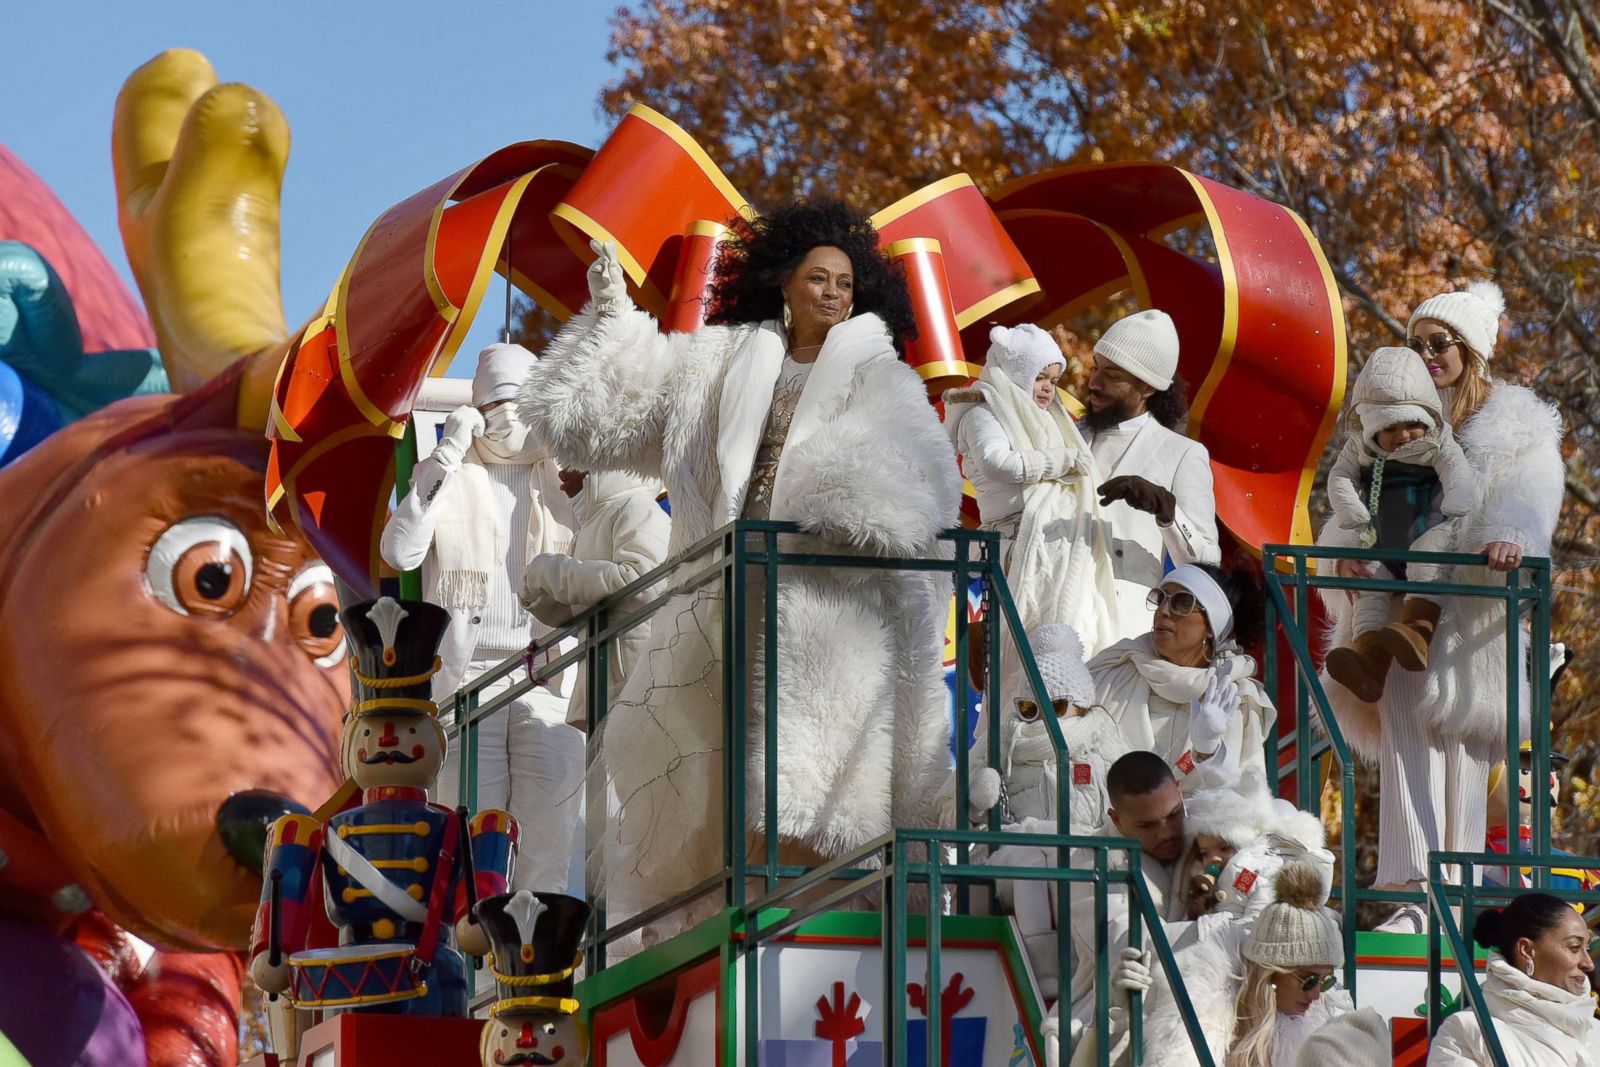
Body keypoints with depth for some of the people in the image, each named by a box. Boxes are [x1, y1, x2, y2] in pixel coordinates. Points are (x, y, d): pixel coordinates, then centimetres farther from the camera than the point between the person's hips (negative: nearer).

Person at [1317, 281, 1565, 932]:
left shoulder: (1517, 427, 6)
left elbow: (1528, 499, -11)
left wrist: (1511, 539, -33)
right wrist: (1351, 549, -9)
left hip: (1471, 608, -3)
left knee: (1460, 735, -7)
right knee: (1405, 728, -11)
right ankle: (1415, 892, -16)